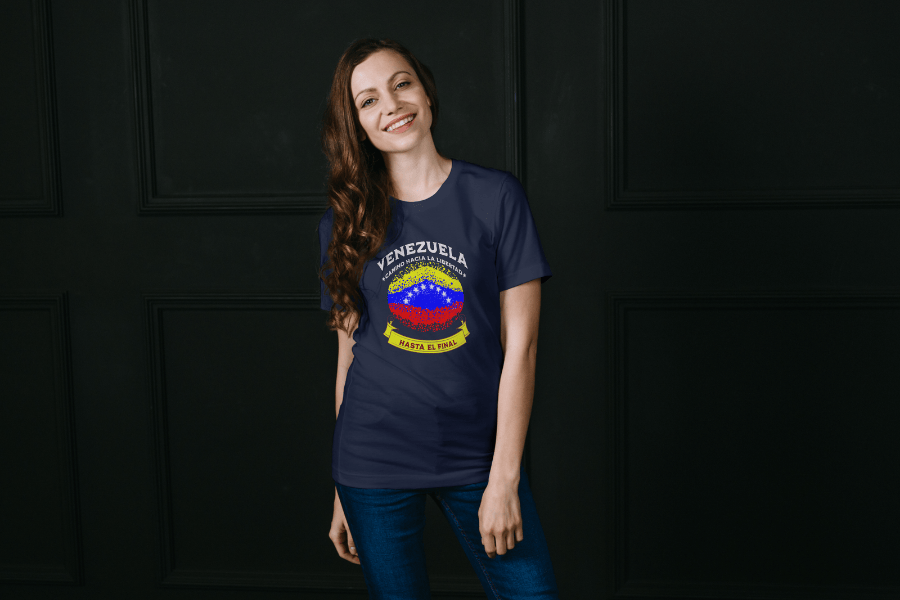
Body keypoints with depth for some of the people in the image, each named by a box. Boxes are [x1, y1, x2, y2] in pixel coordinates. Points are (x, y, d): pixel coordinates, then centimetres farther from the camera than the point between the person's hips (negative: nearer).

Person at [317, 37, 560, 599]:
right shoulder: (345, 221, 4)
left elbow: (520, 345, -6)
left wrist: (504, 478, -10)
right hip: (374, 466, 2)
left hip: (477, 456, -1)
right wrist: (343, 492, 9)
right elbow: (350, 353, 8)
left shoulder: (496, 196, -4)